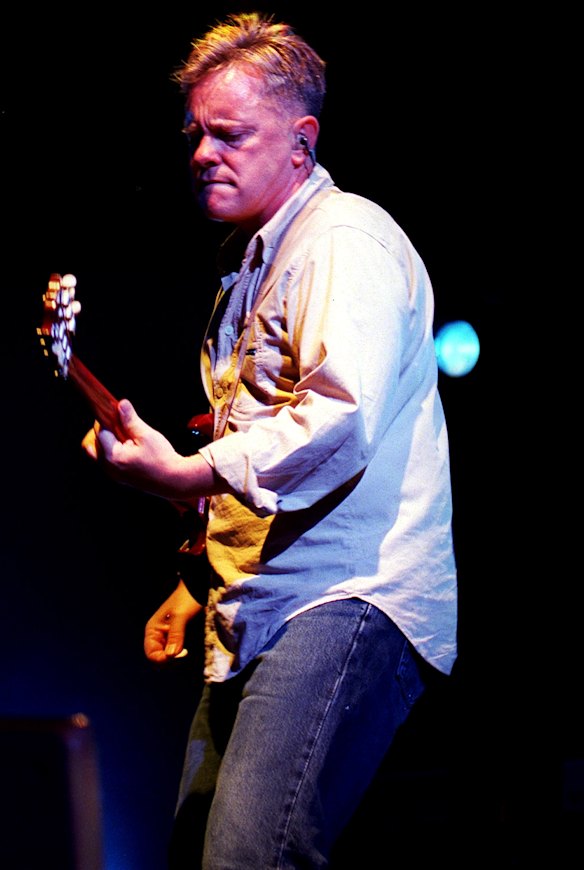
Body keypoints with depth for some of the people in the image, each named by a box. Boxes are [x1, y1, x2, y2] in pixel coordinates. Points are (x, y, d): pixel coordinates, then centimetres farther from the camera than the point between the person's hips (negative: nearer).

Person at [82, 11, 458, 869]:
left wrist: (192, 475, -25)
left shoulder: (347, 241, -8)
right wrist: (201, 583, 30)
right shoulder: (252, 263, 25)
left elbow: (341, 417, -24)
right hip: (260, 620, 11)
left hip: (346, 603, -11)